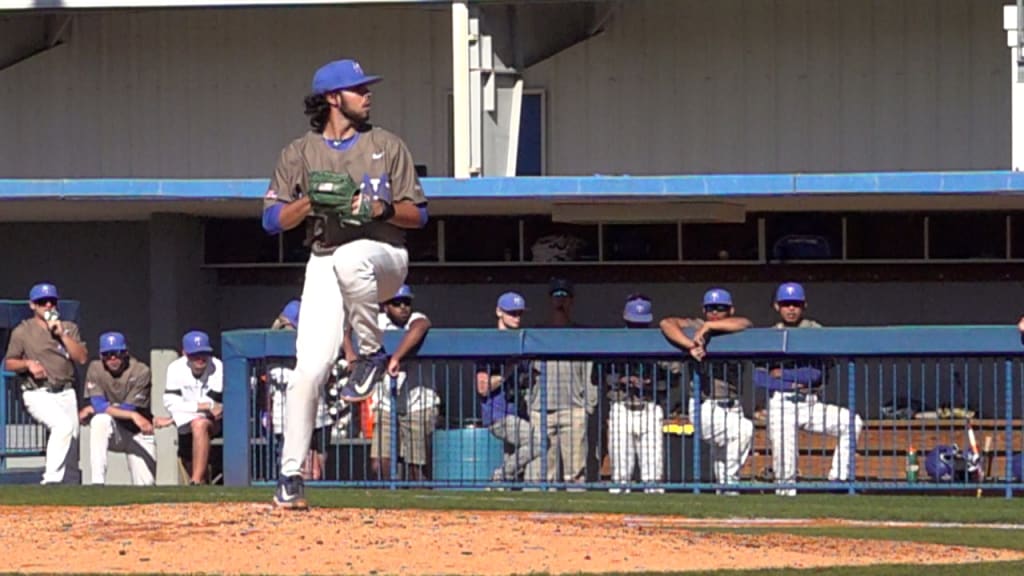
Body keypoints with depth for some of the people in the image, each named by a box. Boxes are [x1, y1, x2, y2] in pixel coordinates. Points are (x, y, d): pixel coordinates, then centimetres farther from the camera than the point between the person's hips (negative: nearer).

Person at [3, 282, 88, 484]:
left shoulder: (68, 328, 13)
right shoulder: (22, 331, 3)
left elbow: (82, 358, 2)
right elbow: (9, 363, 5)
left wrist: (61, 335, -7)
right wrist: (28, 364, -15)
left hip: (65, 393, 5)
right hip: (38, 394, -5)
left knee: (72, 439, 2)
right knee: (63, 424, -30)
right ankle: (51, 479, -30)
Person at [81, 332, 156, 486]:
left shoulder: (141, 372, -16)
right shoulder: (95, 369, -10)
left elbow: (128, 408, -20)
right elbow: (99, 405, -22)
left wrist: (92, 409, -16)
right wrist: (134, 416, -33)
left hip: (138, 434, 0)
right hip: (111, 433, 0)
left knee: (145, 486, -9)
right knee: (100, 420, -36)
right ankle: (97, 483, -35)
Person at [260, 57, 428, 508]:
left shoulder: (387, 146, 9)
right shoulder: (300, 154, 9)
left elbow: (417, 214, 7)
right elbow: (273, 219, 5)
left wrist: (381, 208, -12)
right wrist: (312, 201, -12)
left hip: (383, 258, -1)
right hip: (324, 265, 1)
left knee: (349, 259, -39)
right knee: (310, 367, -13)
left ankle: (371, 353, -19)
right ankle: (291, 474, -7)